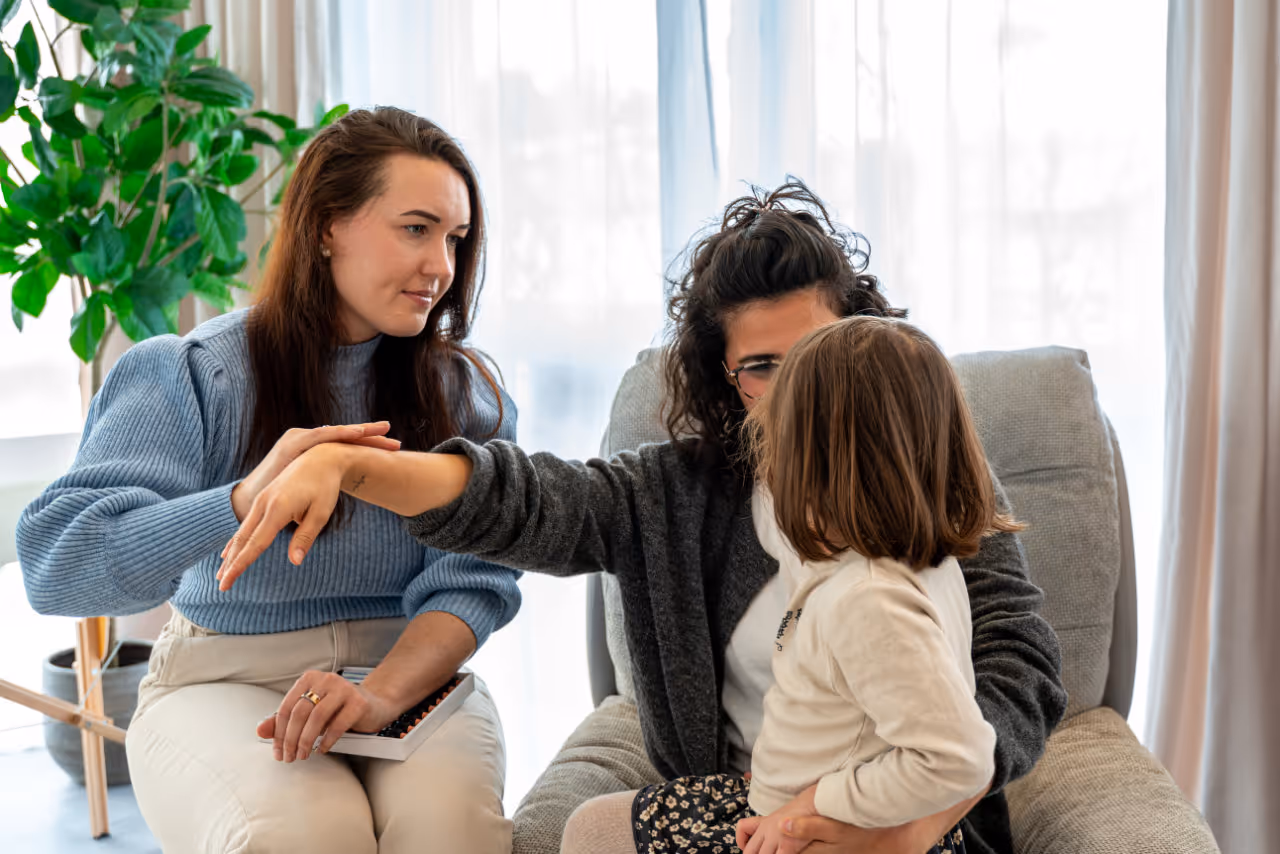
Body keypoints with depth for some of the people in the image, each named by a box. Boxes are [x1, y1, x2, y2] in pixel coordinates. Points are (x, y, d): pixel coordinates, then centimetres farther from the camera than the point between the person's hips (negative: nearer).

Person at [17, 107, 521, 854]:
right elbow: (56, 566, -18)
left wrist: (383, 693, -28)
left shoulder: (466, 394, 2)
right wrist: (242, 501, -35)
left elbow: (470, 582, -7)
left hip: (411, 677, 2)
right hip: (226, 681, -1)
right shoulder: (191, 376, -7)